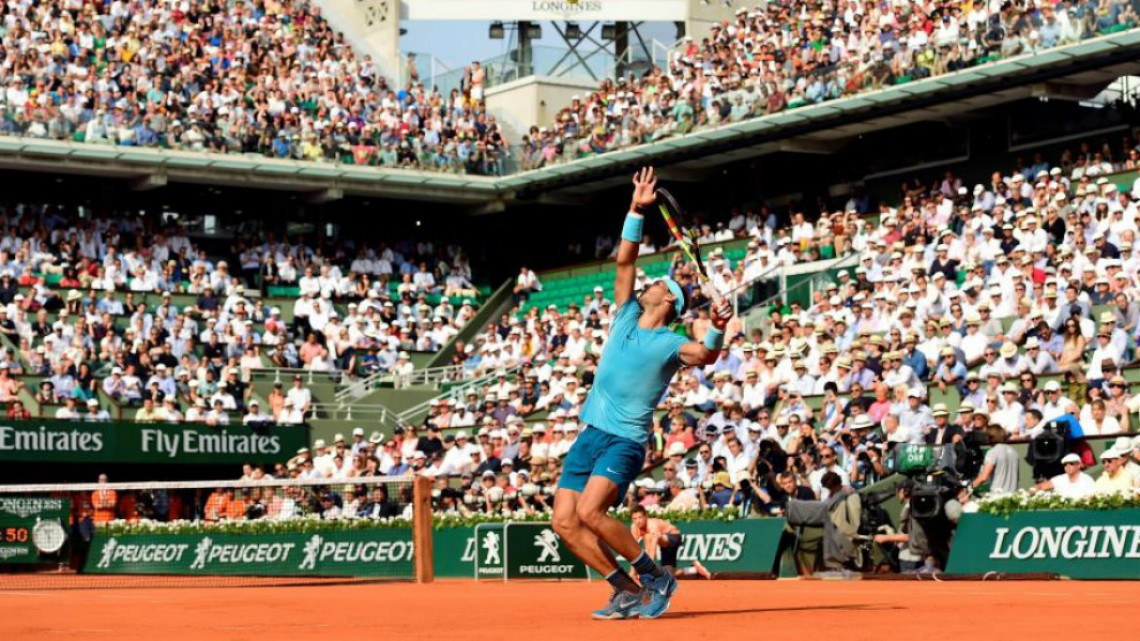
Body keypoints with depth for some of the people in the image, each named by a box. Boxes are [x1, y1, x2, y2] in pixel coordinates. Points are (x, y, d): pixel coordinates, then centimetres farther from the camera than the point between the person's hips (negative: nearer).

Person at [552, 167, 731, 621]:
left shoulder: (669, 344, -6)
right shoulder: (626, 316, 11)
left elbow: (705, 356, -26)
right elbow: (624, 260, 8)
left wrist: (717, 331, -46)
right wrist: (637, 211, 0)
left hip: (624, 442, -7)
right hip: (590, 434, 7)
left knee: (590, 511, -26)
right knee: (565, 523, -2)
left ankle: (655, 577, -9)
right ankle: (627, 592, 8)